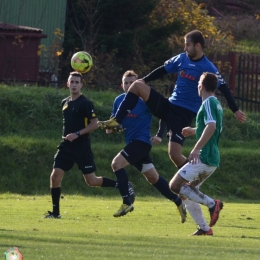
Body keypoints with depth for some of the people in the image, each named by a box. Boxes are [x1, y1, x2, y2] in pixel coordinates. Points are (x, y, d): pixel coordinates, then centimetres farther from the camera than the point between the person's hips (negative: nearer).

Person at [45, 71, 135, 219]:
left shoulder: (85, 103, -10)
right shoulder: (65, 103, 11)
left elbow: (95, 124, -13)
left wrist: (77, 134, -20)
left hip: (82, 146, -6)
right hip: (67, 145, 6)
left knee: (91, 181, -4)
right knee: (55, 176, -6)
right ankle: (55, 212, 2)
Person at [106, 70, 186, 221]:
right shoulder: (119, 101, 7)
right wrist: (110, 128, -8)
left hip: (142, 141, -7)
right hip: (132, 142, 7)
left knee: (117, 163, -21)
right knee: (153, 178, 13)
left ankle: (127, 203, -17)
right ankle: (179, 202, 25)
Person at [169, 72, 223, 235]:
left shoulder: (208, 103, -11)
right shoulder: (217, 104, 18)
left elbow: (211, 126, -26)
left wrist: (197, 148, -28)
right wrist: (194, 131, 31)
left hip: (204, 157, -10)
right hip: (213, 159, 10)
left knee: (175, 186, -9)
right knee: (187, 192, 14)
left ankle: (211, 203, -15)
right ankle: (205, 229, 8)